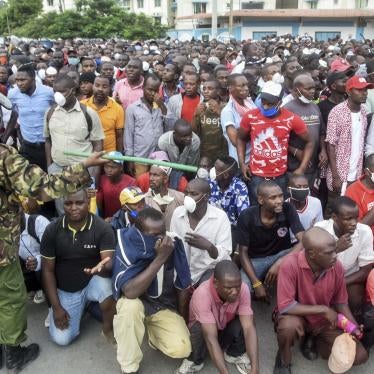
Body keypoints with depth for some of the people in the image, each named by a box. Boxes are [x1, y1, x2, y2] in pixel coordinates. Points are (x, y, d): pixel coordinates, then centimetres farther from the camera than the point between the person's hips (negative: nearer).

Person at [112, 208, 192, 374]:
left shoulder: (173, 243, -17)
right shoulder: (127, 245, -26)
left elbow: (182, 285, -3)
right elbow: (130, 292, -39)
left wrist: (180, 318, 4)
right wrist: (160, 258, -40)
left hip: (165, 305, 2)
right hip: (137, 302, -2)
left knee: (181, 349, -19)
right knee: (130, 305, -36)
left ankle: (155, 334, 16)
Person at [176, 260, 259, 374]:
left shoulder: (243, 289, -28)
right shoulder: (202, 294, -38)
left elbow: (249, 327, -33)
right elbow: (211, 338, -41)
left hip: (226, 330, 2)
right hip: (205, 331, -2)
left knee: (243, 323, -30)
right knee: (199, 329, -36)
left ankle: (235, 354, 2)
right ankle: (194, 361, -4)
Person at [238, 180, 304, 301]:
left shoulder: (288, 209, -19)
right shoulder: (246, 216, -21)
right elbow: (243, 252, -13)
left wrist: (279, 263, -37)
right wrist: (257, 284, -23)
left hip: (281, 255, 1)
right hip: (255, 260, -1)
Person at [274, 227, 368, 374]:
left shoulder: (337, 267, -15)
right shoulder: (291, 264, -31)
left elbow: (340, 302, 1)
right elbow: (285, 306, -30)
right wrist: (323, 309, -25)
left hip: (323, 321, 4)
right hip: (296, 315, -4)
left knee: (359, 356, -8)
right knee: (290, 325, -38)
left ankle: (315, 342, 16)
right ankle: (284, 360, -4)